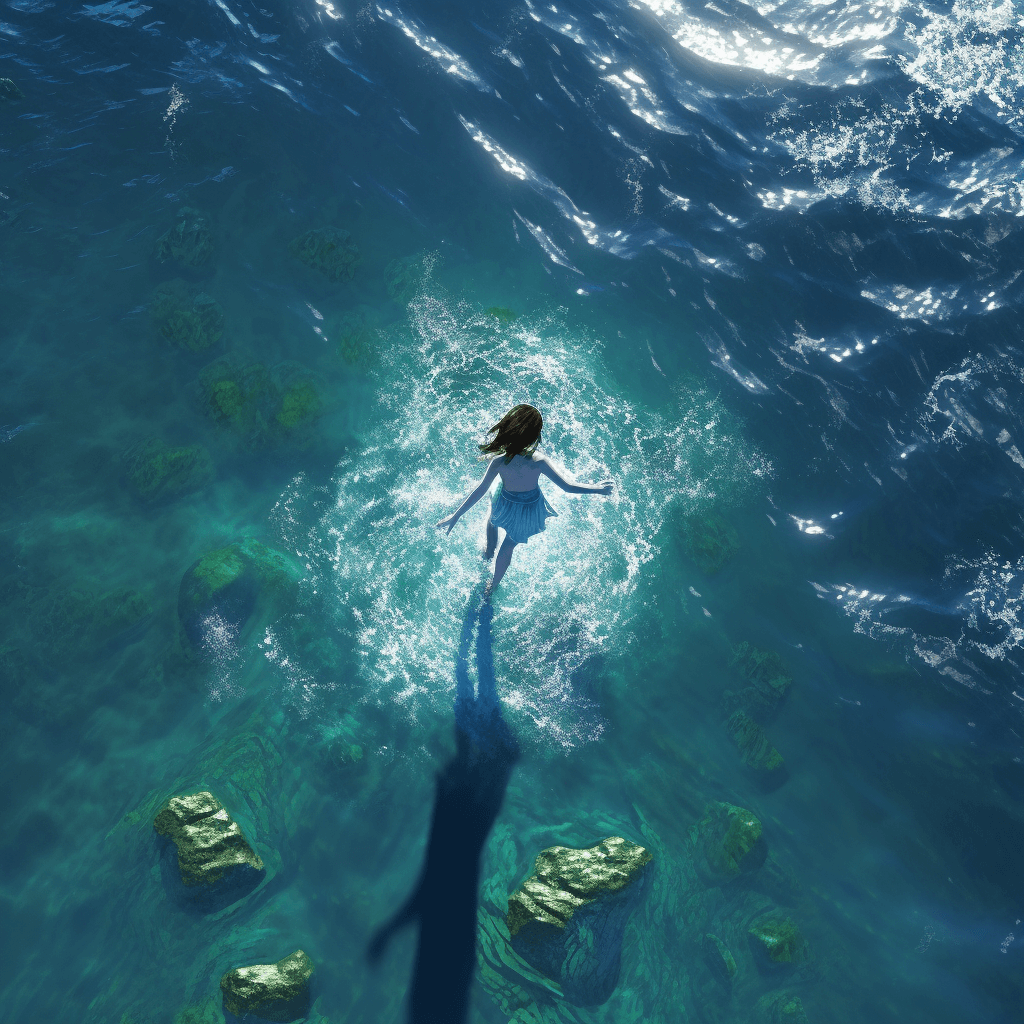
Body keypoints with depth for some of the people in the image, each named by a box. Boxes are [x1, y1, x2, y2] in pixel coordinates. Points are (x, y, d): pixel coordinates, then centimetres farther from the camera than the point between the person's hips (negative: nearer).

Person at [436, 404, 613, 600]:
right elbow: (568, 487, -26)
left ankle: (488, 552, 64)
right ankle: (492, 586, 47)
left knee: (492, 519, 38)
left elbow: (480, 490, -27)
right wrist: (597, 489, -10)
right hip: (530, 509, 0)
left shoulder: (499, 462, -33)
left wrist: (455, 516, -18)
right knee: (508, 548, 25)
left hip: (505, 506, 0)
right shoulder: (538, 462, -33)